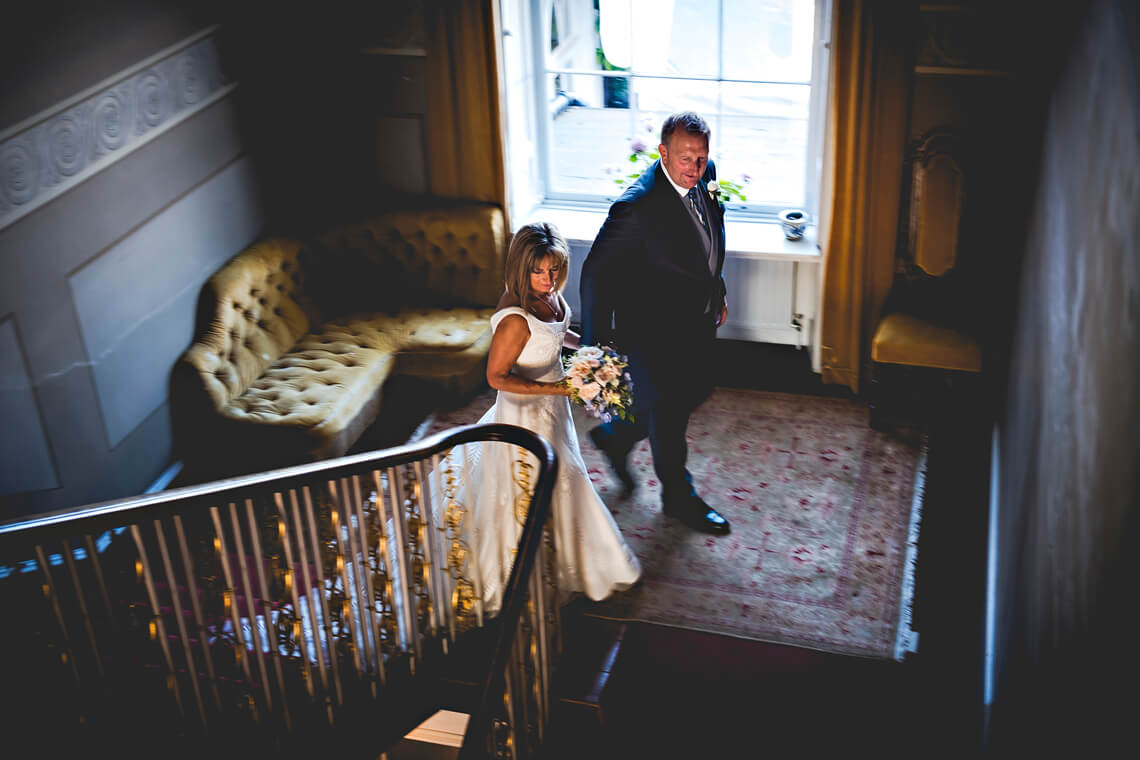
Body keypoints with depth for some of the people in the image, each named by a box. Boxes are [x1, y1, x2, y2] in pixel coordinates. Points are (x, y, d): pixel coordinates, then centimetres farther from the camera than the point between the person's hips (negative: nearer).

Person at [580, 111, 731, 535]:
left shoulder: (705, 174, -6)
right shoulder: (638, 206, -31)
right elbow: (598, 272, -25)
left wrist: (716, 292, 20)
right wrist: (596, 343, -24)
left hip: (697, 319, 8)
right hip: (657, 329, -8)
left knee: (694, 393, 24)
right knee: (669, 412, 12)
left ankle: (615, 436, 47)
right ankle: (678, 496, 37)